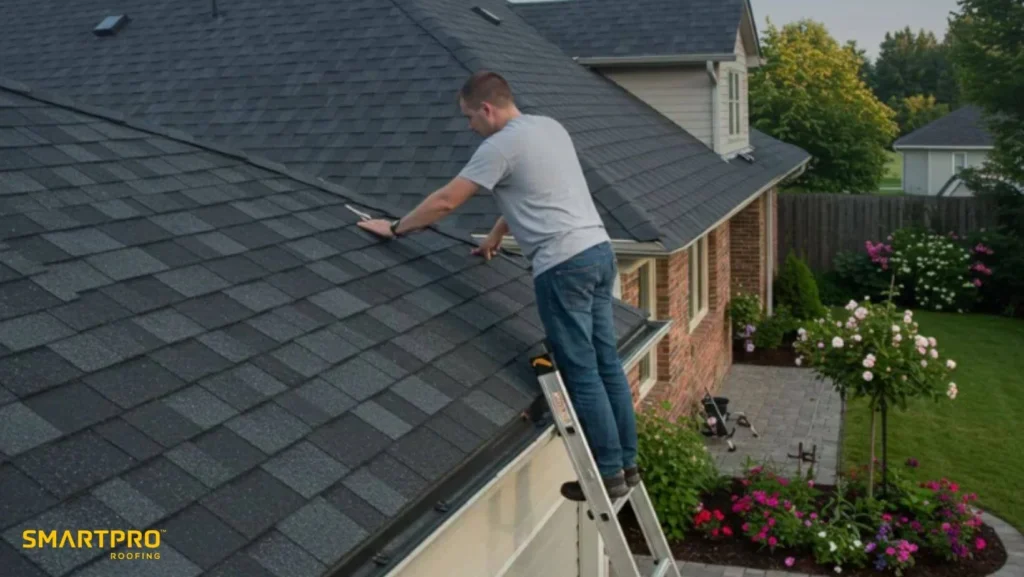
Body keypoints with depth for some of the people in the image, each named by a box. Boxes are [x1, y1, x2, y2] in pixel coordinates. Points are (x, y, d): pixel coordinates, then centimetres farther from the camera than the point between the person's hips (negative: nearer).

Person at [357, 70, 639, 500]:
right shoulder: (550, 127, 18)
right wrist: (497, 235, 37)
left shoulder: (501, 145, -8)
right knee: (607, 363, 13)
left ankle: (609, 473, 6)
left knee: (581, 373, -1)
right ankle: (627, 462, 20)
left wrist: (395, 229, 6)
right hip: (598, 249, 9)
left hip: (563, 264, -9)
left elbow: (445, 201, -7)